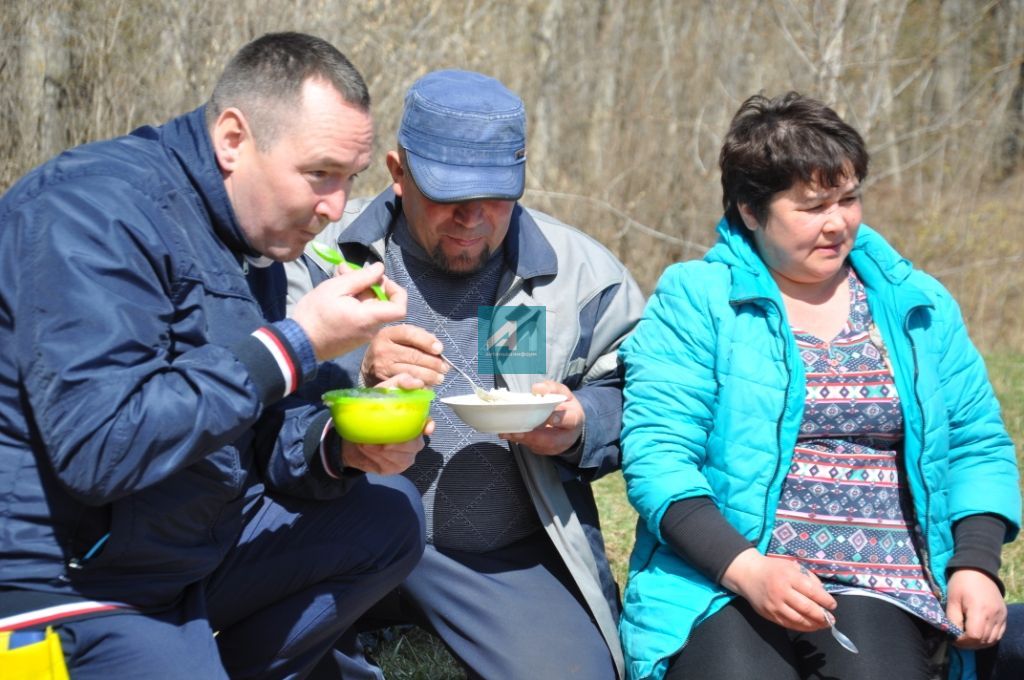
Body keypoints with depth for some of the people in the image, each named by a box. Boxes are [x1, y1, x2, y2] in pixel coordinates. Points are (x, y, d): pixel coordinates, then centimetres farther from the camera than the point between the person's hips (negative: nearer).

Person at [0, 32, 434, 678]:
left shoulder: (255, 244, 9)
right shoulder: (97, 212, -20)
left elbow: (257, 437, 15)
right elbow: (99, 446, -30)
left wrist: (339, 447, -8)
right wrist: (297, 342, -26)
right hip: (62, 584, -9)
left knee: (389, 516, 9)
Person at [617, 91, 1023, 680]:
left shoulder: (917, 307, 15)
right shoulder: (694, 301, 3)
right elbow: (658, 454, -5)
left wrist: (976, 565, 0)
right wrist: (747, 569, -19)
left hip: (881, 590, 3)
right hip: (723, 582, -2)